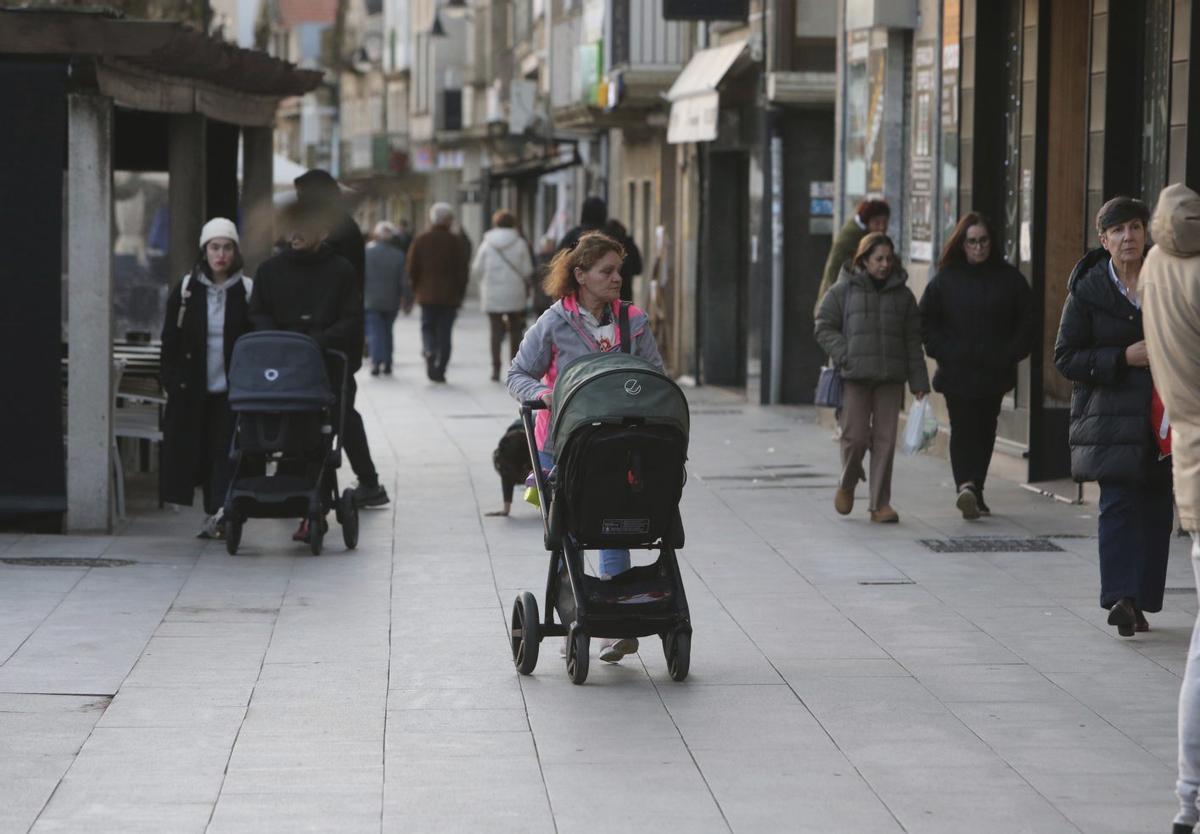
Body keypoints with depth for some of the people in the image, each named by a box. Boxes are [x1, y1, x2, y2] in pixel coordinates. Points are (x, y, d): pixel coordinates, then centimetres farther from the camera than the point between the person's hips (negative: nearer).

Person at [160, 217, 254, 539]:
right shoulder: (185, 291, 4)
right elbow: (170, 341, 7)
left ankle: (220, 512, -19)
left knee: (226, 451, -12)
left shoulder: (247, 292, 1)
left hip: (232, 389, -2)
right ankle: (216, 513, 16)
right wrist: (171, 383, 1)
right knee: (203, 452, 5)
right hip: (194, 389, 2)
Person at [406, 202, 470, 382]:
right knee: (444, 331, 4)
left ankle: (430, 351, -18)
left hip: (427, 293, 1)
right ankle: (439, 370, 2)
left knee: (428, 327, 12)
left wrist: (416, 289, 11)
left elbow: (411, 268, 0)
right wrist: (460, 294, 5)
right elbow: (463, 270, -3)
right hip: (449, 295, -1)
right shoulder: (456, 241, -3)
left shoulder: (421, 240, 1)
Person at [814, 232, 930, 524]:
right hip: (854, 378, -2)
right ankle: (847, 485, 22)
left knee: (885, 440, -2)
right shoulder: (843, 290, 4)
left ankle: (880, 504, 4)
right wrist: (844, 356, -9)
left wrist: (918, 382, 7)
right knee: (855, 436, -7)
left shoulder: (902, 294, 12)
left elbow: (912, 341, 12)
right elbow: (824, 327, 5)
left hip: (890, 378, 2)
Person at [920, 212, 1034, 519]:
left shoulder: (1009, 278, 3)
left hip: (995, 371, 2)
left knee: (985, 431, 8)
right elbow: (926, 321, 6)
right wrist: (944, 353, -5)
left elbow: (1026, 321, 7)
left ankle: (974, 493, 16)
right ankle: (965, 485, -26)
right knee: (963, 429, -12)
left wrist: (1011, 355, -2)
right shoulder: (945, 278, 2)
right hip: (956, 373, -2)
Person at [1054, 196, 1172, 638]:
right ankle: (1120, 597, -18)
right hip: (1111, 415, -4)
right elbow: (1066, 358, -3)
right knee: (1119, 503, -13)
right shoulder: (1087, 290, -2)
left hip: (1161, 415, 4)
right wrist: (1124, 357, -14)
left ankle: (1139, 600, 10)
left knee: (1157, 506, 3)